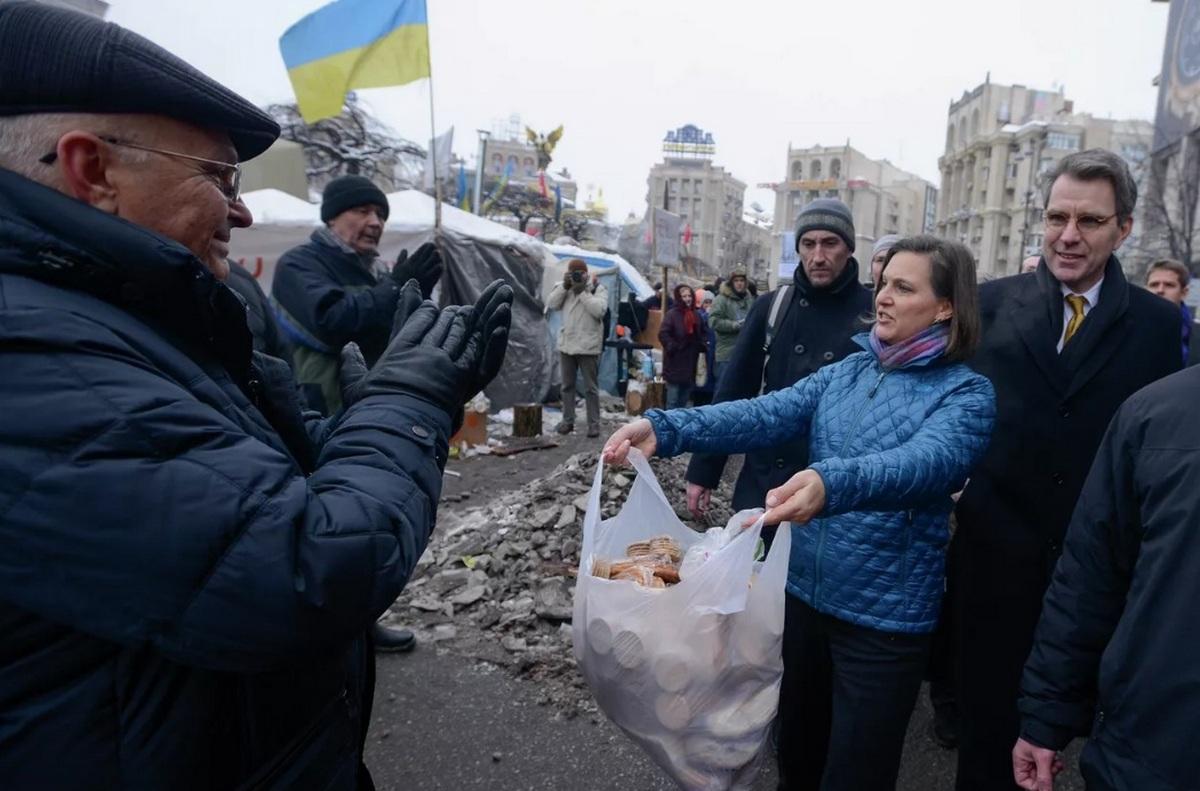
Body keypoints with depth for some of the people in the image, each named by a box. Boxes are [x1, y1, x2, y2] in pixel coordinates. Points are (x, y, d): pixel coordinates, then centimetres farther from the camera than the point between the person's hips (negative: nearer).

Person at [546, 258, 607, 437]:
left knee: (591, 388, 0)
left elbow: (599, 310, -19)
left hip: (588, 346, -5)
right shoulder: (564, 288, 10)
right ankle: (567, 421, 22)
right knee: (567, 385, 12)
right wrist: (564, 286, -10)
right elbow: (551, 304, 0)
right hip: (566, 344, 5)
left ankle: (594, 424, 6)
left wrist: (582, 291, -18)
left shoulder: (598, 288, -4)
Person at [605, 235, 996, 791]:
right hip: (807, 590, 5)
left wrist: (831, 483, -51)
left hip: (886, 614, -5)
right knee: (797, 746, 24)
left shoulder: (966, 392, -11)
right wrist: (666, 428, -24)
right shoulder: (846, 372, 4)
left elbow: (928, 462, -31)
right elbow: (766, 414, -9)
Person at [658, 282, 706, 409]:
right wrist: (673, 348, -17)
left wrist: (702, 345, 8)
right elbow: (663, 334, -13)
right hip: (675, 364, -6)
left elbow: (704, 333, 24)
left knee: (684, 399, 15)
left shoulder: (696, 315, 12)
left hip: (691, 363, 7)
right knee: (673, 400, -5)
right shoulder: (672, 314, -8)